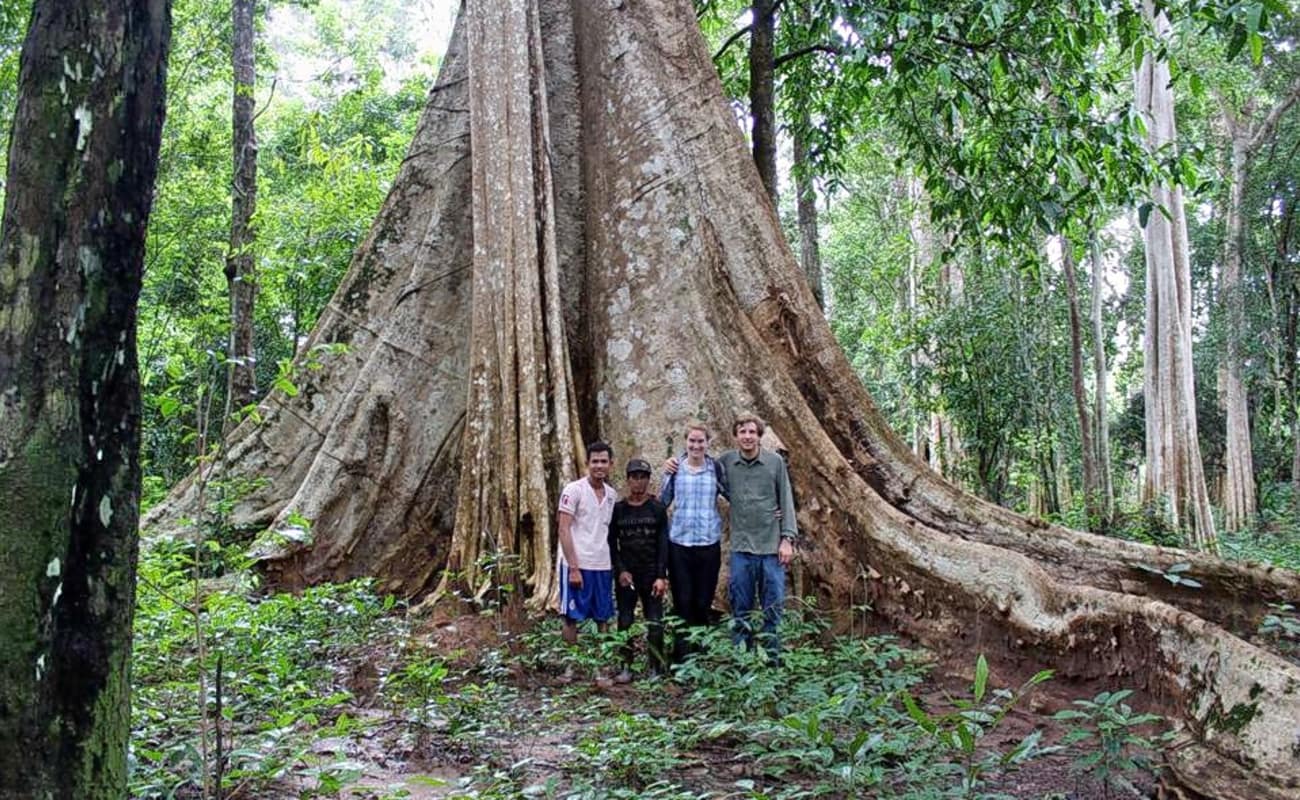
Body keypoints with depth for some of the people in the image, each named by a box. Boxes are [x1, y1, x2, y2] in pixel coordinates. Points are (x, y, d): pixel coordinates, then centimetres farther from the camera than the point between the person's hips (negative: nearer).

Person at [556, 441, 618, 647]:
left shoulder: (612, 495, 10)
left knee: (604, 619, 8)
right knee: (572, 618, 2)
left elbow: (611, 532, 14)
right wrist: (573, 568, -16)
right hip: (576, 565, -5)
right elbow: (564, 530, -11)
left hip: (603, 566, 6)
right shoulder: (574, 490, -7)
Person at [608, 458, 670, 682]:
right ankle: (626, 668, 10)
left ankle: (656, 669, 6)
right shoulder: (618, 509, 6)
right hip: (625, 575, 1)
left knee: (655, 624, -3)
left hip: (652, 576, -1)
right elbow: (611, 543, 6)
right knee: (625, 622, 2)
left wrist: (661, 576, -9)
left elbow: (664, 544, -1)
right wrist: (621, 570, -6)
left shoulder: (657, 509, 3)